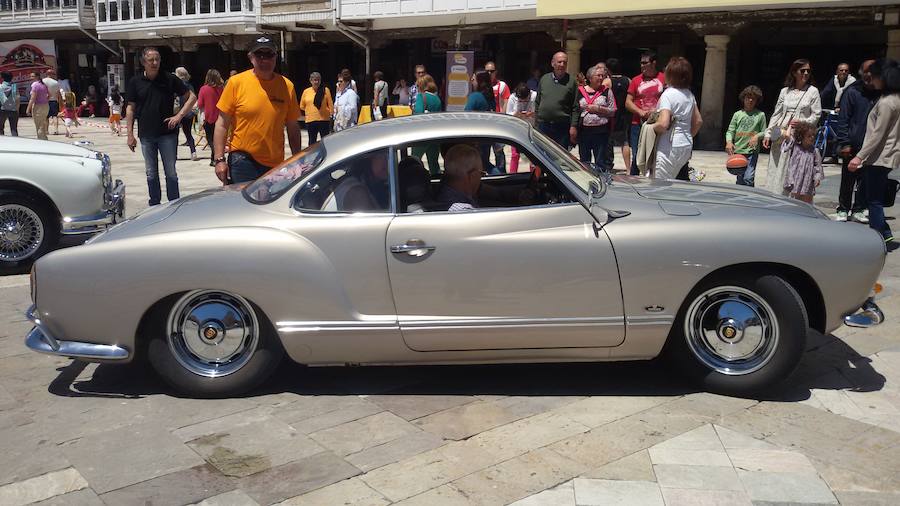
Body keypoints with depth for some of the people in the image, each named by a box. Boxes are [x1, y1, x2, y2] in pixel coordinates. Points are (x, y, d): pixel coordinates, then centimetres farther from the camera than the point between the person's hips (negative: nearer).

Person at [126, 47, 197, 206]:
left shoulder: (169, 79, 0)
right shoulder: (135, 82, 4)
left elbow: (191, 97, 3)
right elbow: (130, 108, 6)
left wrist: (179, 116, -8)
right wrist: (130, 135, 1)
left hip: (167, 133, -2)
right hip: (146, 136, 2)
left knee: (171, 173, 1)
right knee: (151, 174, 9)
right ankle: (154, 206, 19)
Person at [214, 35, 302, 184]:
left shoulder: (287, 86, 4)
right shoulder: (236, 82, -2)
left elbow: (293, 127, 10)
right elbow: (222, 124, -1)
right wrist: (219, 159, -8)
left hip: (276, 165, 3)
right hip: (243, 162, -2)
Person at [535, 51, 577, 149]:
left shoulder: (571, 81, -1)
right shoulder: (544, 79, 9)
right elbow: (537, 102, 14)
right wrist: (536, 121, 8)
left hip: (562, 127, -3)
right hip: (543, 125, 3)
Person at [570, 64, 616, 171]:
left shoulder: (607, 91, 5)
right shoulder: (581, 91, 7)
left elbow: (613, 111, 1)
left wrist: (598, 109, -11)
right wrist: (573, 127, 1)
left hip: (601, 131, -2)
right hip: (584, 131, 2)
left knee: (600, 162, 0)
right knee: (584, 162, 11)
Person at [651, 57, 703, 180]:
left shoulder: (668, 94, -15)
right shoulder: (689, 95, 10)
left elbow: (663, 124, -25)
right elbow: (698, 121, 17)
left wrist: (650, 128, -6)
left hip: (670, 147, -8)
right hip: (687, 147, 8)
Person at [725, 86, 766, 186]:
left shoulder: (760, 115, 5)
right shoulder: (737, 114, 9)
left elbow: (764, 132, 6)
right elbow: (730, 130, 5)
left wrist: (757, 136, -15)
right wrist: (729, 142, -14)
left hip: (752, 152, -2)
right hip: (737, 151, 2)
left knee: (748, 178, -14)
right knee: (739, 179, 10)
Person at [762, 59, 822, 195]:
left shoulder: (813, 91, 6)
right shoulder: (785, 91, 13)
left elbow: (816, 115, 3)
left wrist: (802, 121, -15)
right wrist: (768, 134, 6)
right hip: (780, 137, 3)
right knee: (776, 169, 0)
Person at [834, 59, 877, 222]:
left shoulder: (880, 94, 4)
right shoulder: (852, 92, -3)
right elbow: (843, 119, -4)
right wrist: (844, 143, -9)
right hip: (853, 146, -2)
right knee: (848, 180, 7)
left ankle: (859, 209, 19)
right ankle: (843, 210, 17)